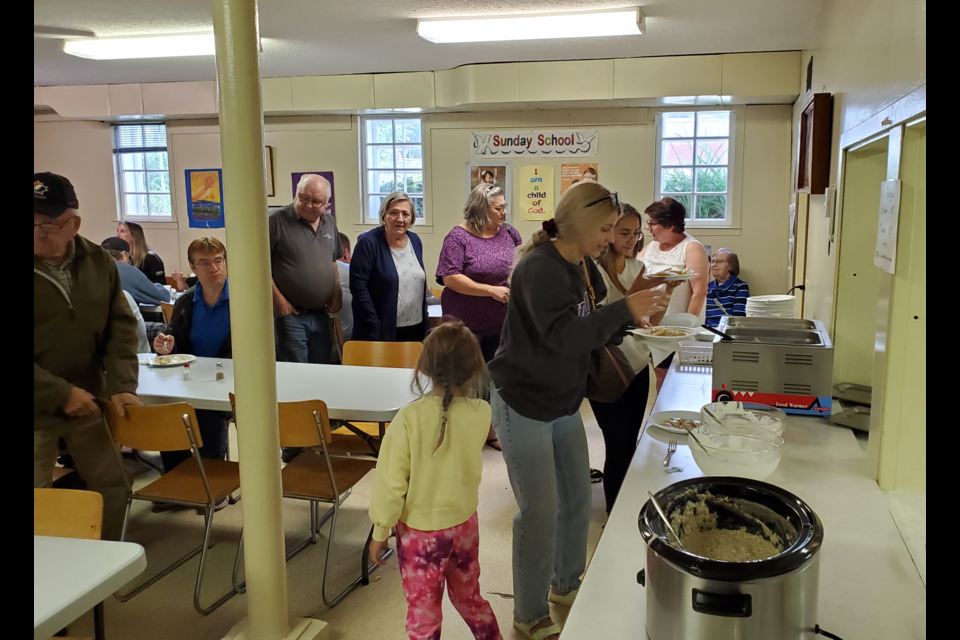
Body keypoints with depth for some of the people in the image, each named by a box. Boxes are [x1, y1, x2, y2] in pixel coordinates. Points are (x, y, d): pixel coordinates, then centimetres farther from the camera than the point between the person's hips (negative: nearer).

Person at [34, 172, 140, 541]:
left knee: (112, 485, 14)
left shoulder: (98, 262, -1)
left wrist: (121, 386, -10)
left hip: (88, 403, 4)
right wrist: (60, 394, -18)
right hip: (40, 410, -4)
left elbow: (121, 327, 1)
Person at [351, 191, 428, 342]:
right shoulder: (369, 242, -11)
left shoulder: (415, 241, 8)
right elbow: (358, 286, -15)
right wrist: (374, 328, -18)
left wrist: (425, 322, 11)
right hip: (383, 331, -6)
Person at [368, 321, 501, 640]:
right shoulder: (482, 413, -14)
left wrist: (380, 531, -4)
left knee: (423, 612, 15)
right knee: (469, 597, 27)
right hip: (465, 522, 4)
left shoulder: (410, 418, -25)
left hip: (420, 531, -4)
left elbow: (391, 482, -18)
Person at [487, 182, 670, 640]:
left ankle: (566, 584, 41)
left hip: (564, 403, 9)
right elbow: (562, 336, -33)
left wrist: (637, 312, -6)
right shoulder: (540, 268, -22)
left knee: (578, 498, 17)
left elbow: (595, 331, 9)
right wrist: (624, 309, -34)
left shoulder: (583, 267, 5)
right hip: (523, 406, -8)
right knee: (540, 512, 1)